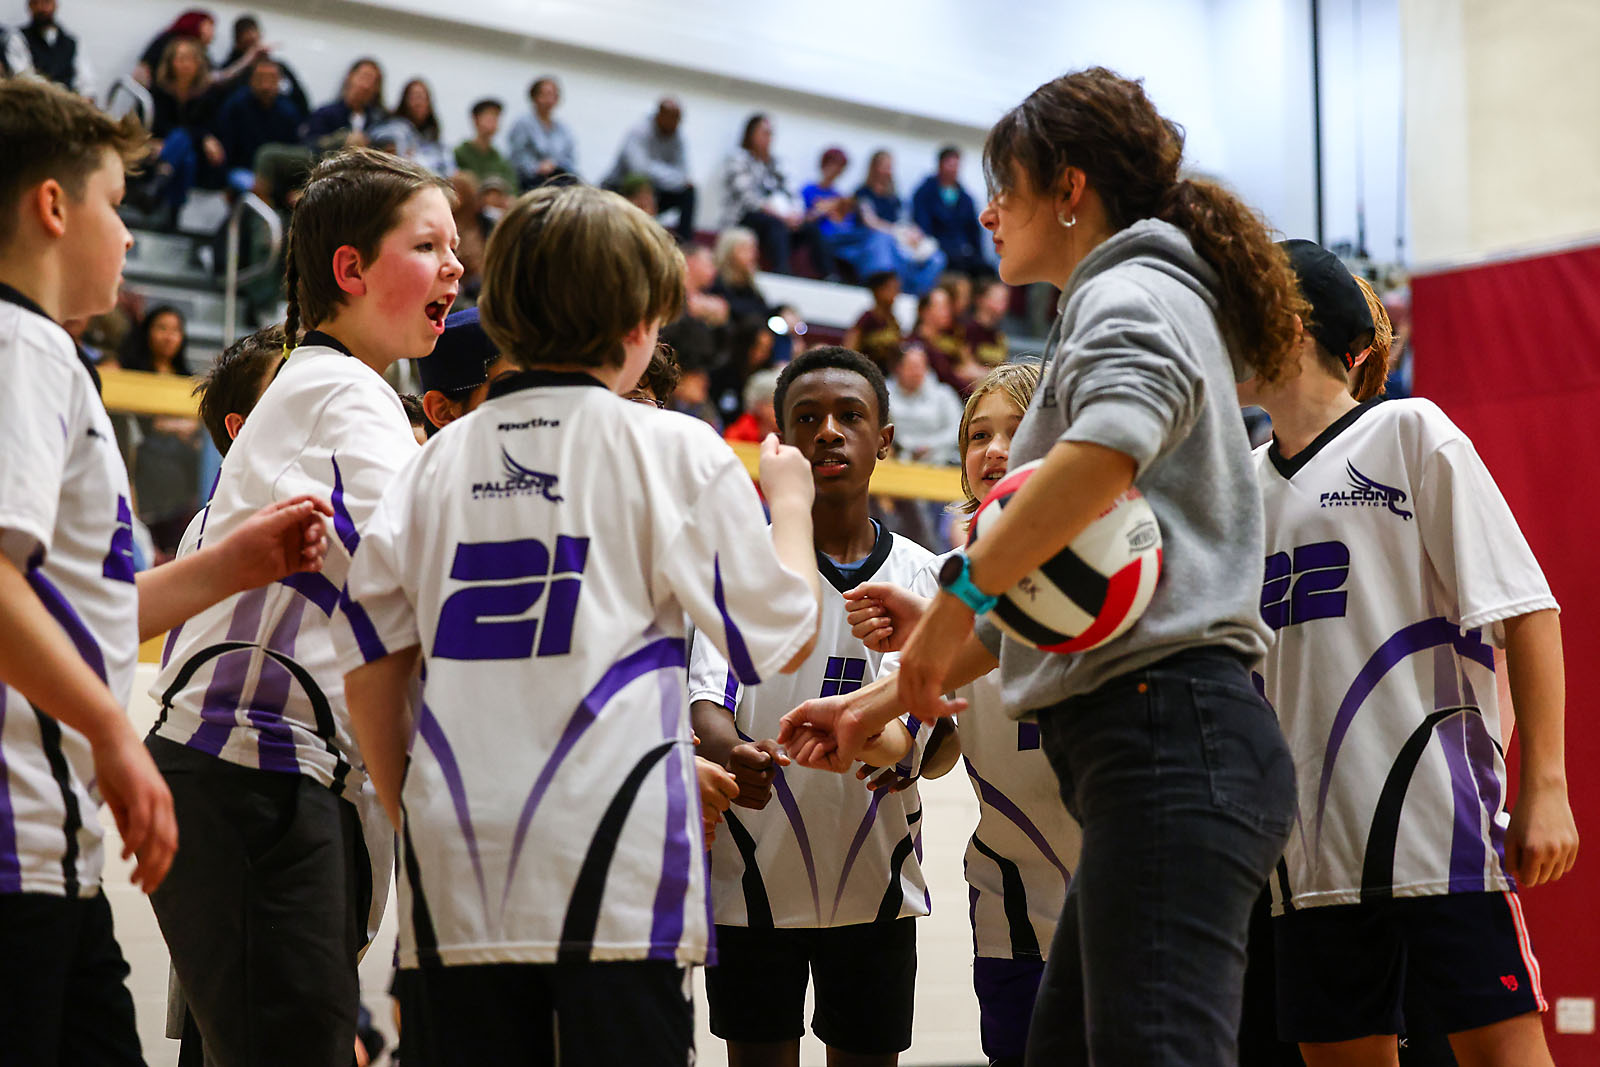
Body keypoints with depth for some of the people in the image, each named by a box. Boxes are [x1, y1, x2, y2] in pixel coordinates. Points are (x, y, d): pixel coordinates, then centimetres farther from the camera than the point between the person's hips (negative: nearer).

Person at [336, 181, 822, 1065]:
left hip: (455, 867, 4)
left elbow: (369, 670, 11)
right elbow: (782, 639, 4)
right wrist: (789, 502, 20)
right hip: (612, 862, -4)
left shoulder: (439, 457, 12)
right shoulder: (672, 449, 1)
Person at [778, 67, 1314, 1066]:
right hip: (1152, 748, 10)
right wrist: (883, 702, 28)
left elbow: (1109, 444, -28)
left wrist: (959, 590, -20)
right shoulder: (1130, 308, 30)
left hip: (1170, 736, -10)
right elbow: (1046, 594, 30)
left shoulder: (1133, 295, -1)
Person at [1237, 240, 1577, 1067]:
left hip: (1435, 817, -6)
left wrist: (1544, 787, -11)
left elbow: (1526, 611, -5)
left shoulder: (1409, 433, 0)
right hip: (1309, 843, 6)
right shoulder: (1241, 483, 17)